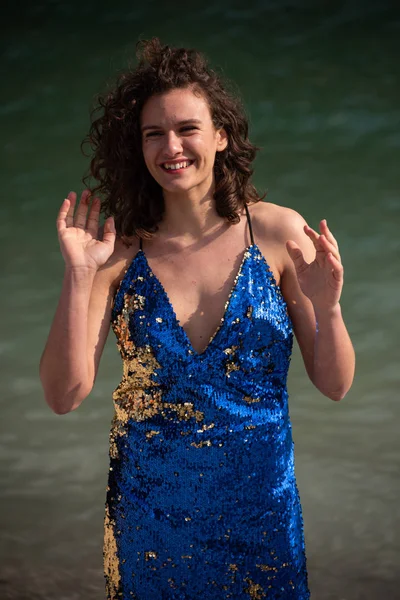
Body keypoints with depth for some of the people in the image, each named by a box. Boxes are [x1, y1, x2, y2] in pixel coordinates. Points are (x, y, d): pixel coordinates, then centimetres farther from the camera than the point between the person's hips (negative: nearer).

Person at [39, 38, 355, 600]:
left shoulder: (279, 232, -8)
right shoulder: (119, 250, -7)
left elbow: (335, 385, -4)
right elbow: (65, 396, -12)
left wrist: (327, 306, -22)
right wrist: (79, 276, -20)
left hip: (258, 504, 0)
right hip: (148, 506, 0)